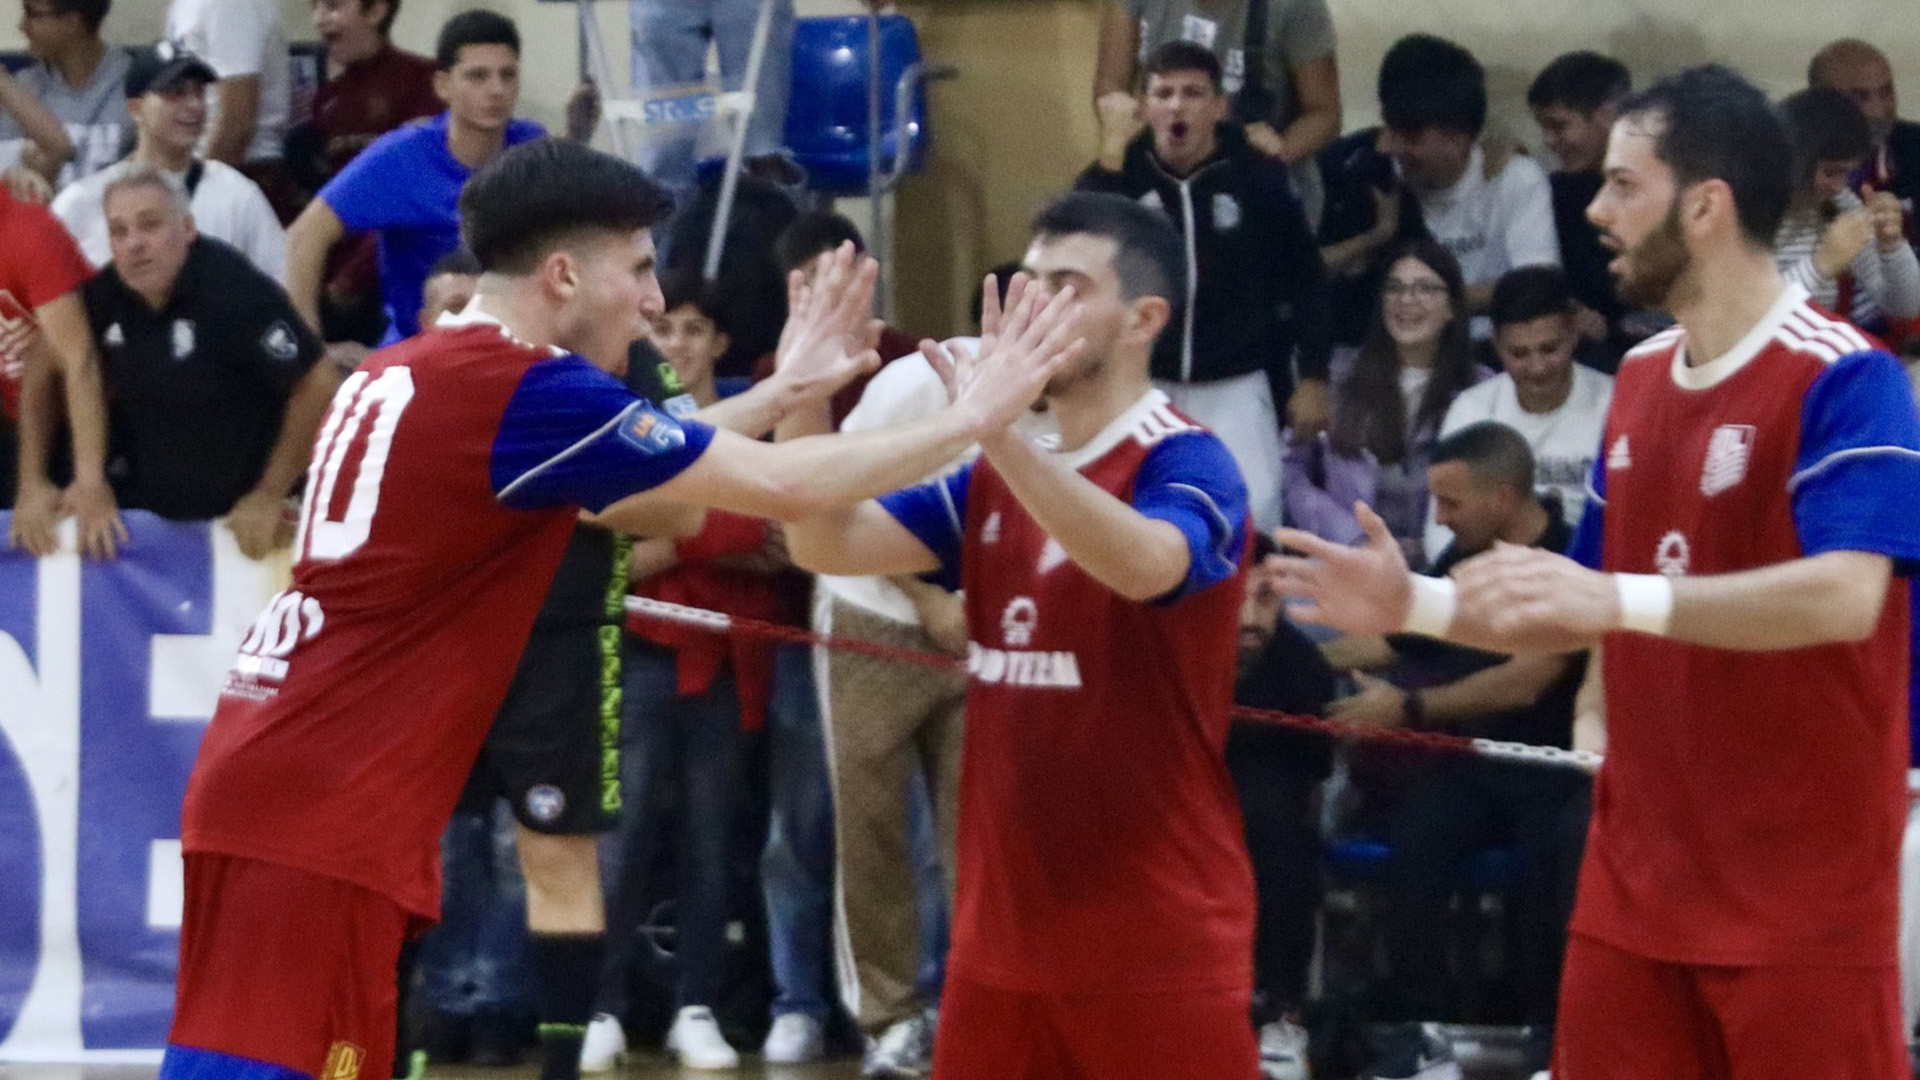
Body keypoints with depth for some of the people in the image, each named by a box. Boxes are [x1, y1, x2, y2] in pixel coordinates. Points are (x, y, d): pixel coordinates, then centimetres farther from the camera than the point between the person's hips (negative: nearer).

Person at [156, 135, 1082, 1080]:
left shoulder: (399, 379, 18)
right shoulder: (525, 387, -10)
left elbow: (636, 503, 30)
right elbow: (783, 488, -7)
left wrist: (780, 395, 28)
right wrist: (971, 418, 4)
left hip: (270, 781, 10)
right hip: (320, 811, -10)